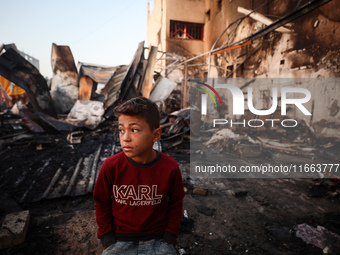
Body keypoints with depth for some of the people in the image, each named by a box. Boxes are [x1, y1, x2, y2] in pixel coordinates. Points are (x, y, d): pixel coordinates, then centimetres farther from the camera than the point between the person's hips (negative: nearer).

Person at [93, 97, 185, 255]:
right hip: (119, 240, 0)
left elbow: (175, 204, 1)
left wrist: (169, 238, -3)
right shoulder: (111, 166, -15)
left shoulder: (170, 168, -16)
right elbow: (102, 203, 1)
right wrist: (107, 237, -1)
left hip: (157, 240, 0)